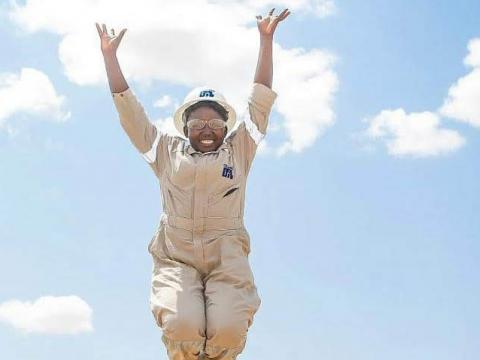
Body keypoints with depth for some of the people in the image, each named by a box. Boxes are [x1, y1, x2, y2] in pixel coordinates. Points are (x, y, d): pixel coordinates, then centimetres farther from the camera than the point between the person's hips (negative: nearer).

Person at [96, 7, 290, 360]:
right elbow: (130, 110, 18)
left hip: (227, 256, 0)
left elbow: (260, 99, 15)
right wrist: (109, 54, 15)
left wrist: (266, 40, 11)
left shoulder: (238, 150, 18)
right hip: (175, 255, 0)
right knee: (182, 328, -26)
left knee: (229, 330, -25)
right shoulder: (167, 152, 20)